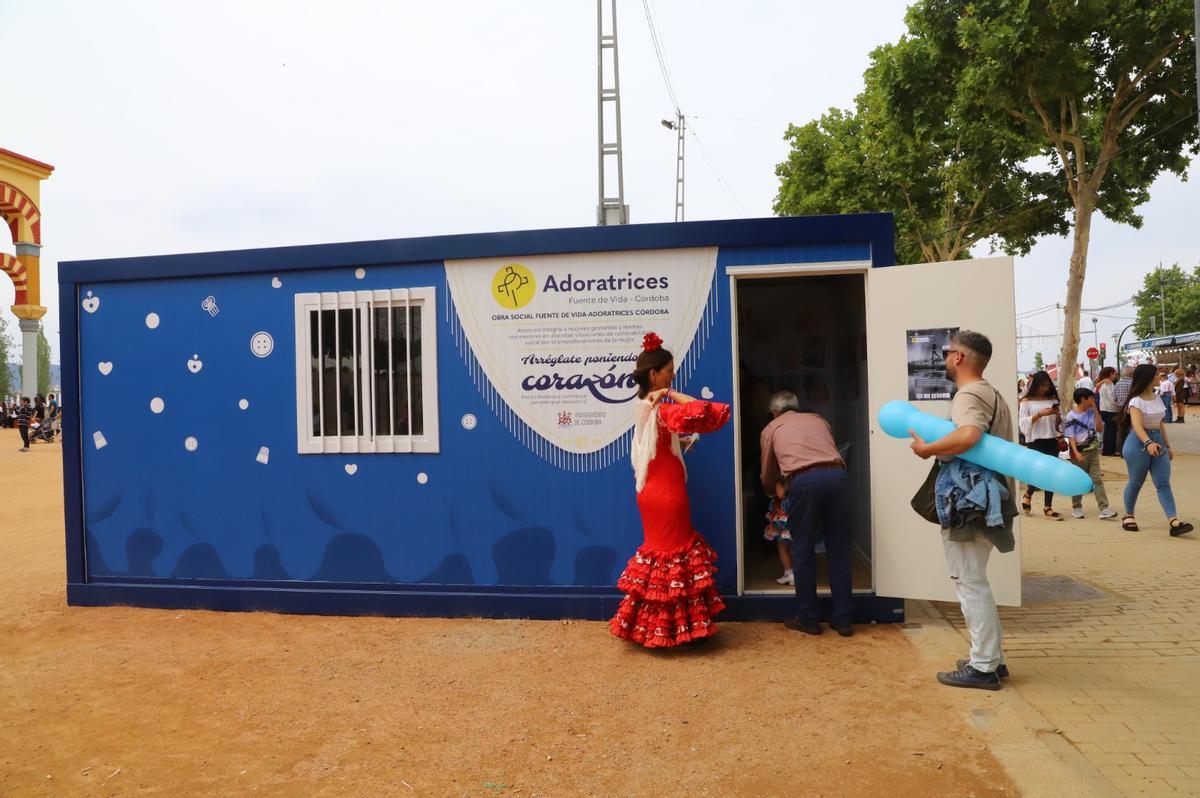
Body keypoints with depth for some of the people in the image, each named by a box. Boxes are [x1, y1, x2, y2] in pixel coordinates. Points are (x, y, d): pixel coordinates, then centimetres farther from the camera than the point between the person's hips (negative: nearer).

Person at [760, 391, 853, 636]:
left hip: (804, 481, -3)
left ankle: (808, 618, 16)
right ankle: (843, 618, 17)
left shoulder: (770, 429, 25)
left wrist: (775, 489, 55)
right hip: (837, 475, 3)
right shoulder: (818, 419, 31)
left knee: (803, 551, 10)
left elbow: (767, 478, 32)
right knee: (839, 550, 11)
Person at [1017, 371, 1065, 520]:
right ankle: (1027, 495, 21)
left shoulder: (1052, 400, 10)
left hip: (1051, 441, 4)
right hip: (1035, 441, -4)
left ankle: (1048, 507, 13)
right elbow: (1023, 424, -10)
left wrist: (1058, 415, -8)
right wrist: (1040, 414, -18)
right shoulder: (1027, 402, -2)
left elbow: (1059, 424, 13)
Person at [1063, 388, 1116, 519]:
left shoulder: (1092, 413, 5)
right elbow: (1071, 437, -12)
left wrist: (1095, 411, -7)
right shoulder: (1071, 416, -9)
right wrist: (1076, 452, -23)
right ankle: (1076, 507, 20)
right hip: (1080, 451, -4)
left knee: (1097, 479, -1)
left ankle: (1104, 509, -5)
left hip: (1093, 450, 4)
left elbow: (1100, 429, -2)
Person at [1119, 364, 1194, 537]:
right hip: (1139, 444, -7)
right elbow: (1137, 426, -25)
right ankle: (1128, 516, 22)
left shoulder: (1157, 398, 11)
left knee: (1164, 484, -3)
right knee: (1136, 482, 5)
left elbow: (1160, 424, 19)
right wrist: (1148, 443, -41)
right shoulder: (1136, 401, -12)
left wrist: (1168, 445, 20)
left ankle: (1174, 522, -10)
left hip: (1157, 443, 7)